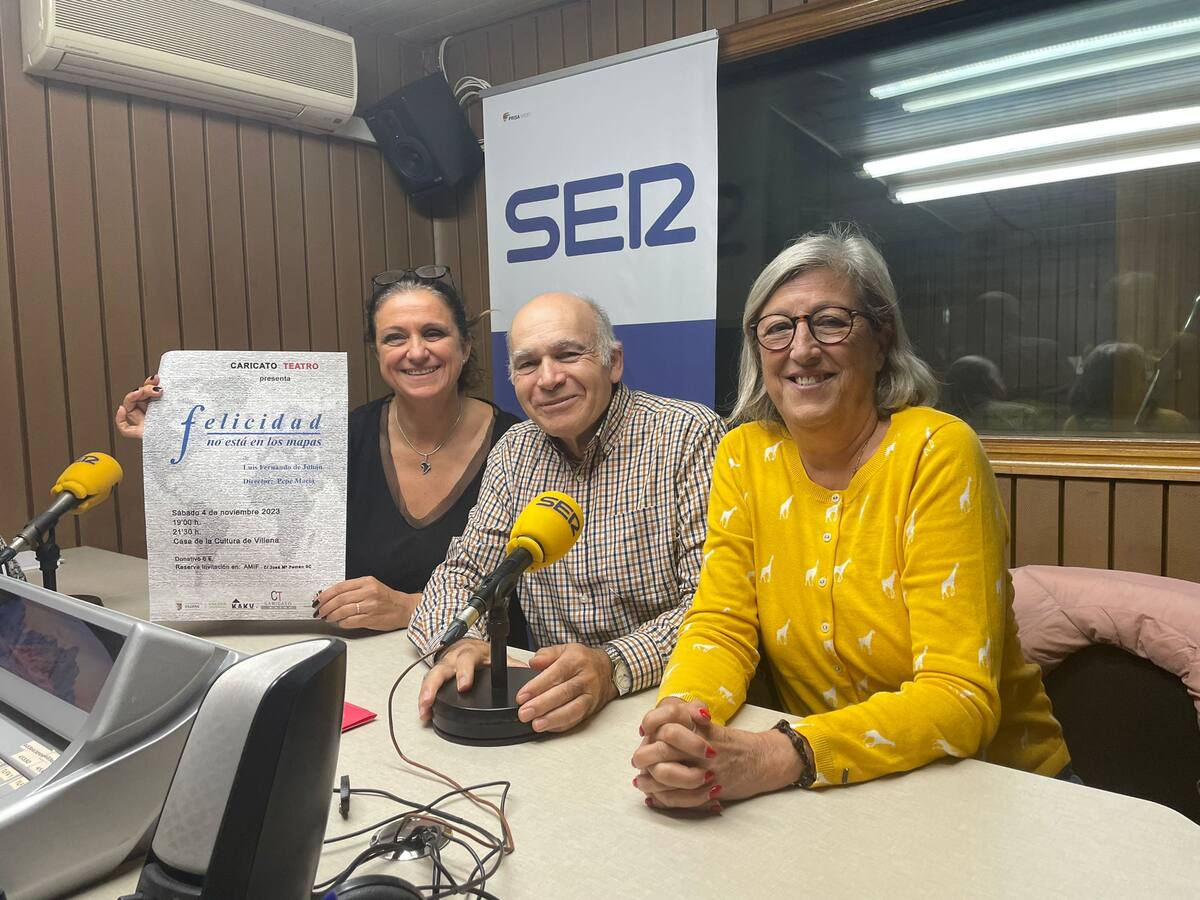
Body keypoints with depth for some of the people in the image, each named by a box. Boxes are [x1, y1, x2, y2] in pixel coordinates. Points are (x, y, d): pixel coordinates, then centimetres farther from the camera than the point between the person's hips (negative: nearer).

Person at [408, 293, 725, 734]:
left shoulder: (689, 435, -11)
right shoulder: (516, 449, 7)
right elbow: (463, 570, 7)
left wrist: (614, 667, -32)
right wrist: (459, 642, -15)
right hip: (553, 713, 4)